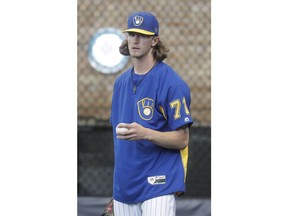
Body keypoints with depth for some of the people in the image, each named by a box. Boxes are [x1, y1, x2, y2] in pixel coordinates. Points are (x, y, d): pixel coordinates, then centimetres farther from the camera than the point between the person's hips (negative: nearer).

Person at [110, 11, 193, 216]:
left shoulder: (171, 82, -8)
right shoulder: (121, 82, 14)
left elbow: (182, 139, -10)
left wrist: (146, 133, -27)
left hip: (158, 186, -7)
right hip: (124, 186, 7)